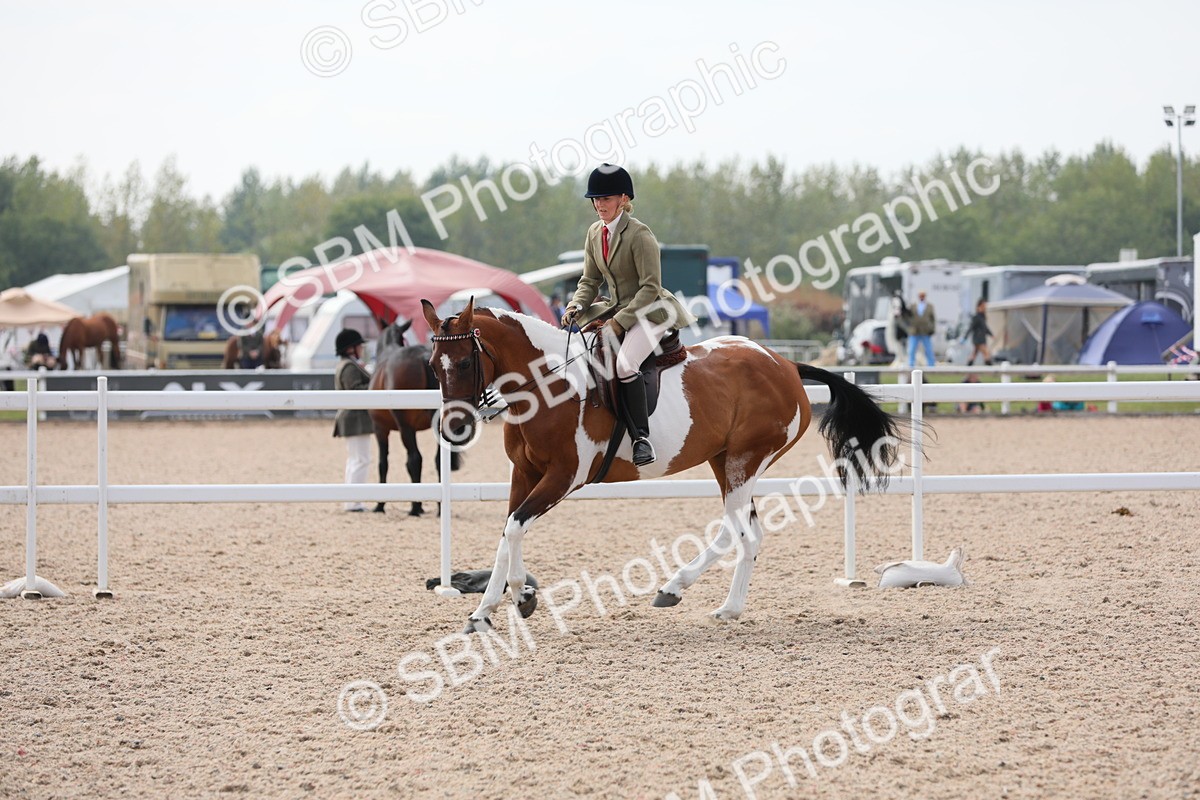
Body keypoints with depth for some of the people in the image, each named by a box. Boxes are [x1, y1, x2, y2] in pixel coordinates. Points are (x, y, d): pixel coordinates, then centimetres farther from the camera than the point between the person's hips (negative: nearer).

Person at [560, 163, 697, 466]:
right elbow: (590, 281, 13)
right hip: (617, 310, 8)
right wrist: (577, 307, -7)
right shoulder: (595, 233, 7)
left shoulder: (639, 234, -16)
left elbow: (650, 287, -18)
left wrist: (621, 321, -21)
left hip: (650, 311, -8)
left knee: (625, 364, -30)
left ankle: (642, 438, -26)